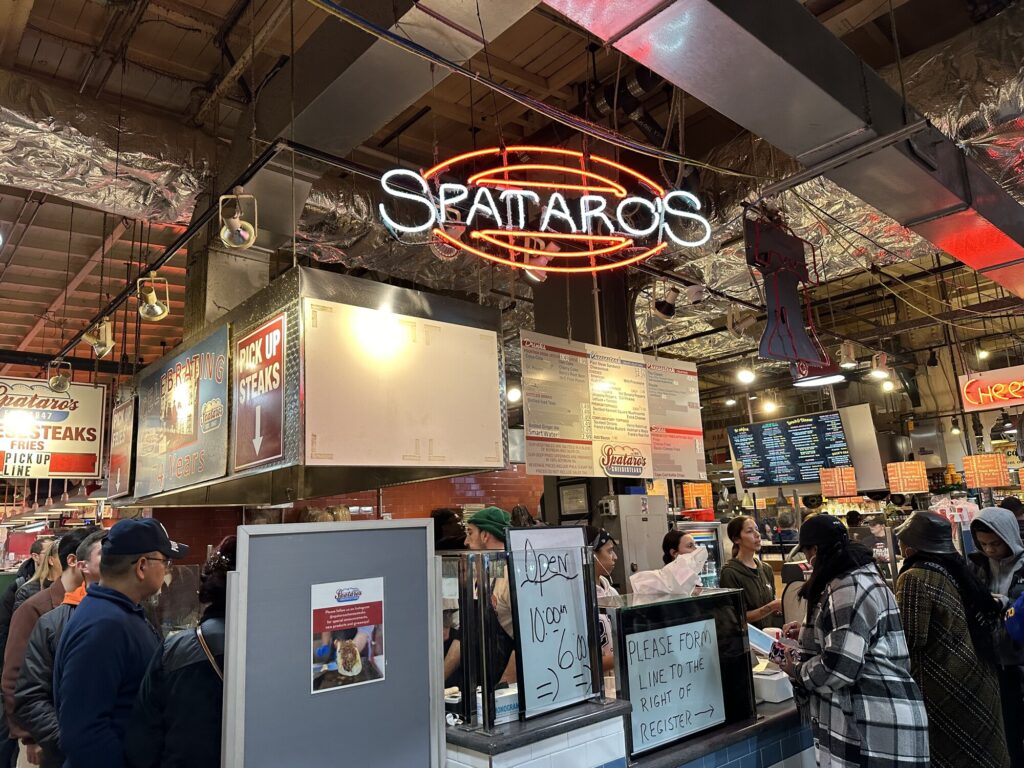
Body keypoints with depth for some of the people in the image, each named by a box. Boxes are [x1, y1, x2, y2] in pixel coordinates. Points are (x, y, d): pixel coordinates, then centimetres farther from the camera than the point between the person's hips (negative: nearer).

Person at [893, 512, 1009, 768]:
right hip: (976, 679, 8)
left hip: (945, 687, -8)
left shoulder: (915, 577, -19)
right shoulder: (955, 569, 7)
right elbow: (990, 616, 15)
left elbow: (908, 638, -22)